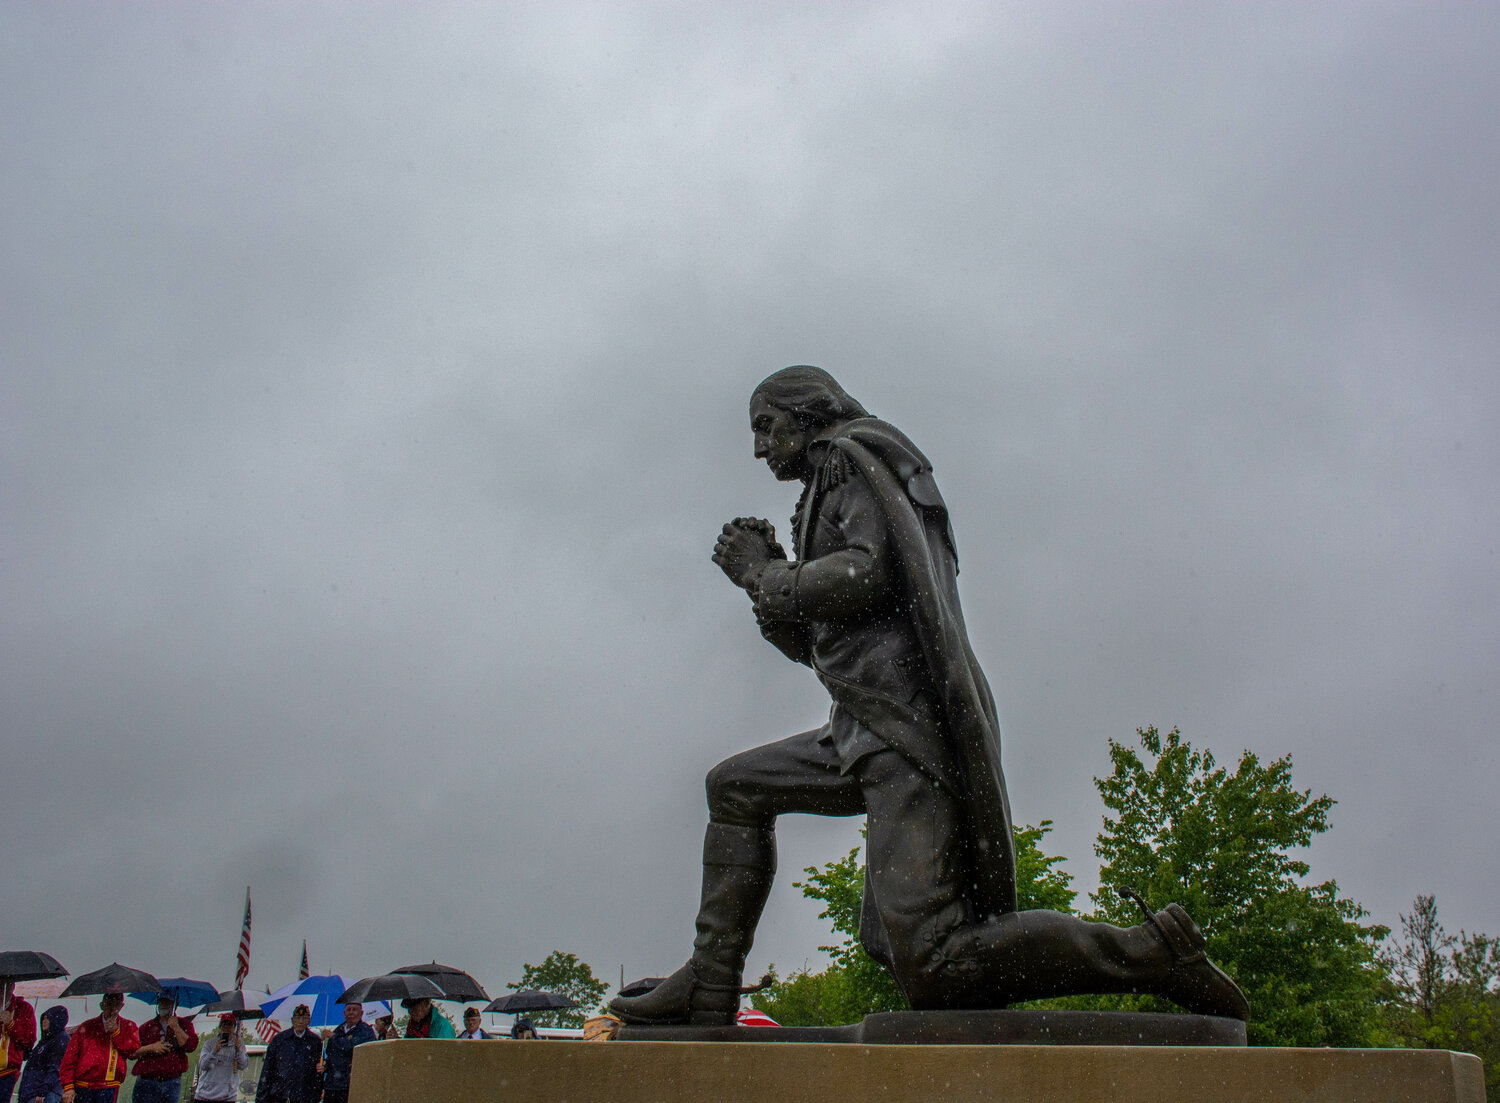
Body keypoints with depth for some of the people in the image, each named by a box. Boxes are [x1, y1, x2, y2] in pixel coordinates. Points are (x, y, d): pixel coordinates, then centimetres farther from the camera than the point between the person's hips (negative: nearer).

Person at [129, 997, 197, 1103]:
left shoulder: (184, 1024, 11)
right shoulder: (147, 1026, 14)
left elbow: (191, 1046, -7)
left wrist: (175, 1027, -9)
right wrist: (150, 1048, -9)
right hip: (147, 1081, 0)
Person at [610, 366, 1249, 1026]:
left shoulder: (856, 453, 4)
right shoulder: (826, 499, 31)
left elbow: (872, 572, -14)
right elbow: (815, 644, 31)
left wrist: (768, 579, 1)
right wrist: (763, 578, 18)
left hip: (908, 726, -10)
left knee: (934, 969, -19)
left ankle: (1152, 954, -14)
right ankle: (708, 989, 15)